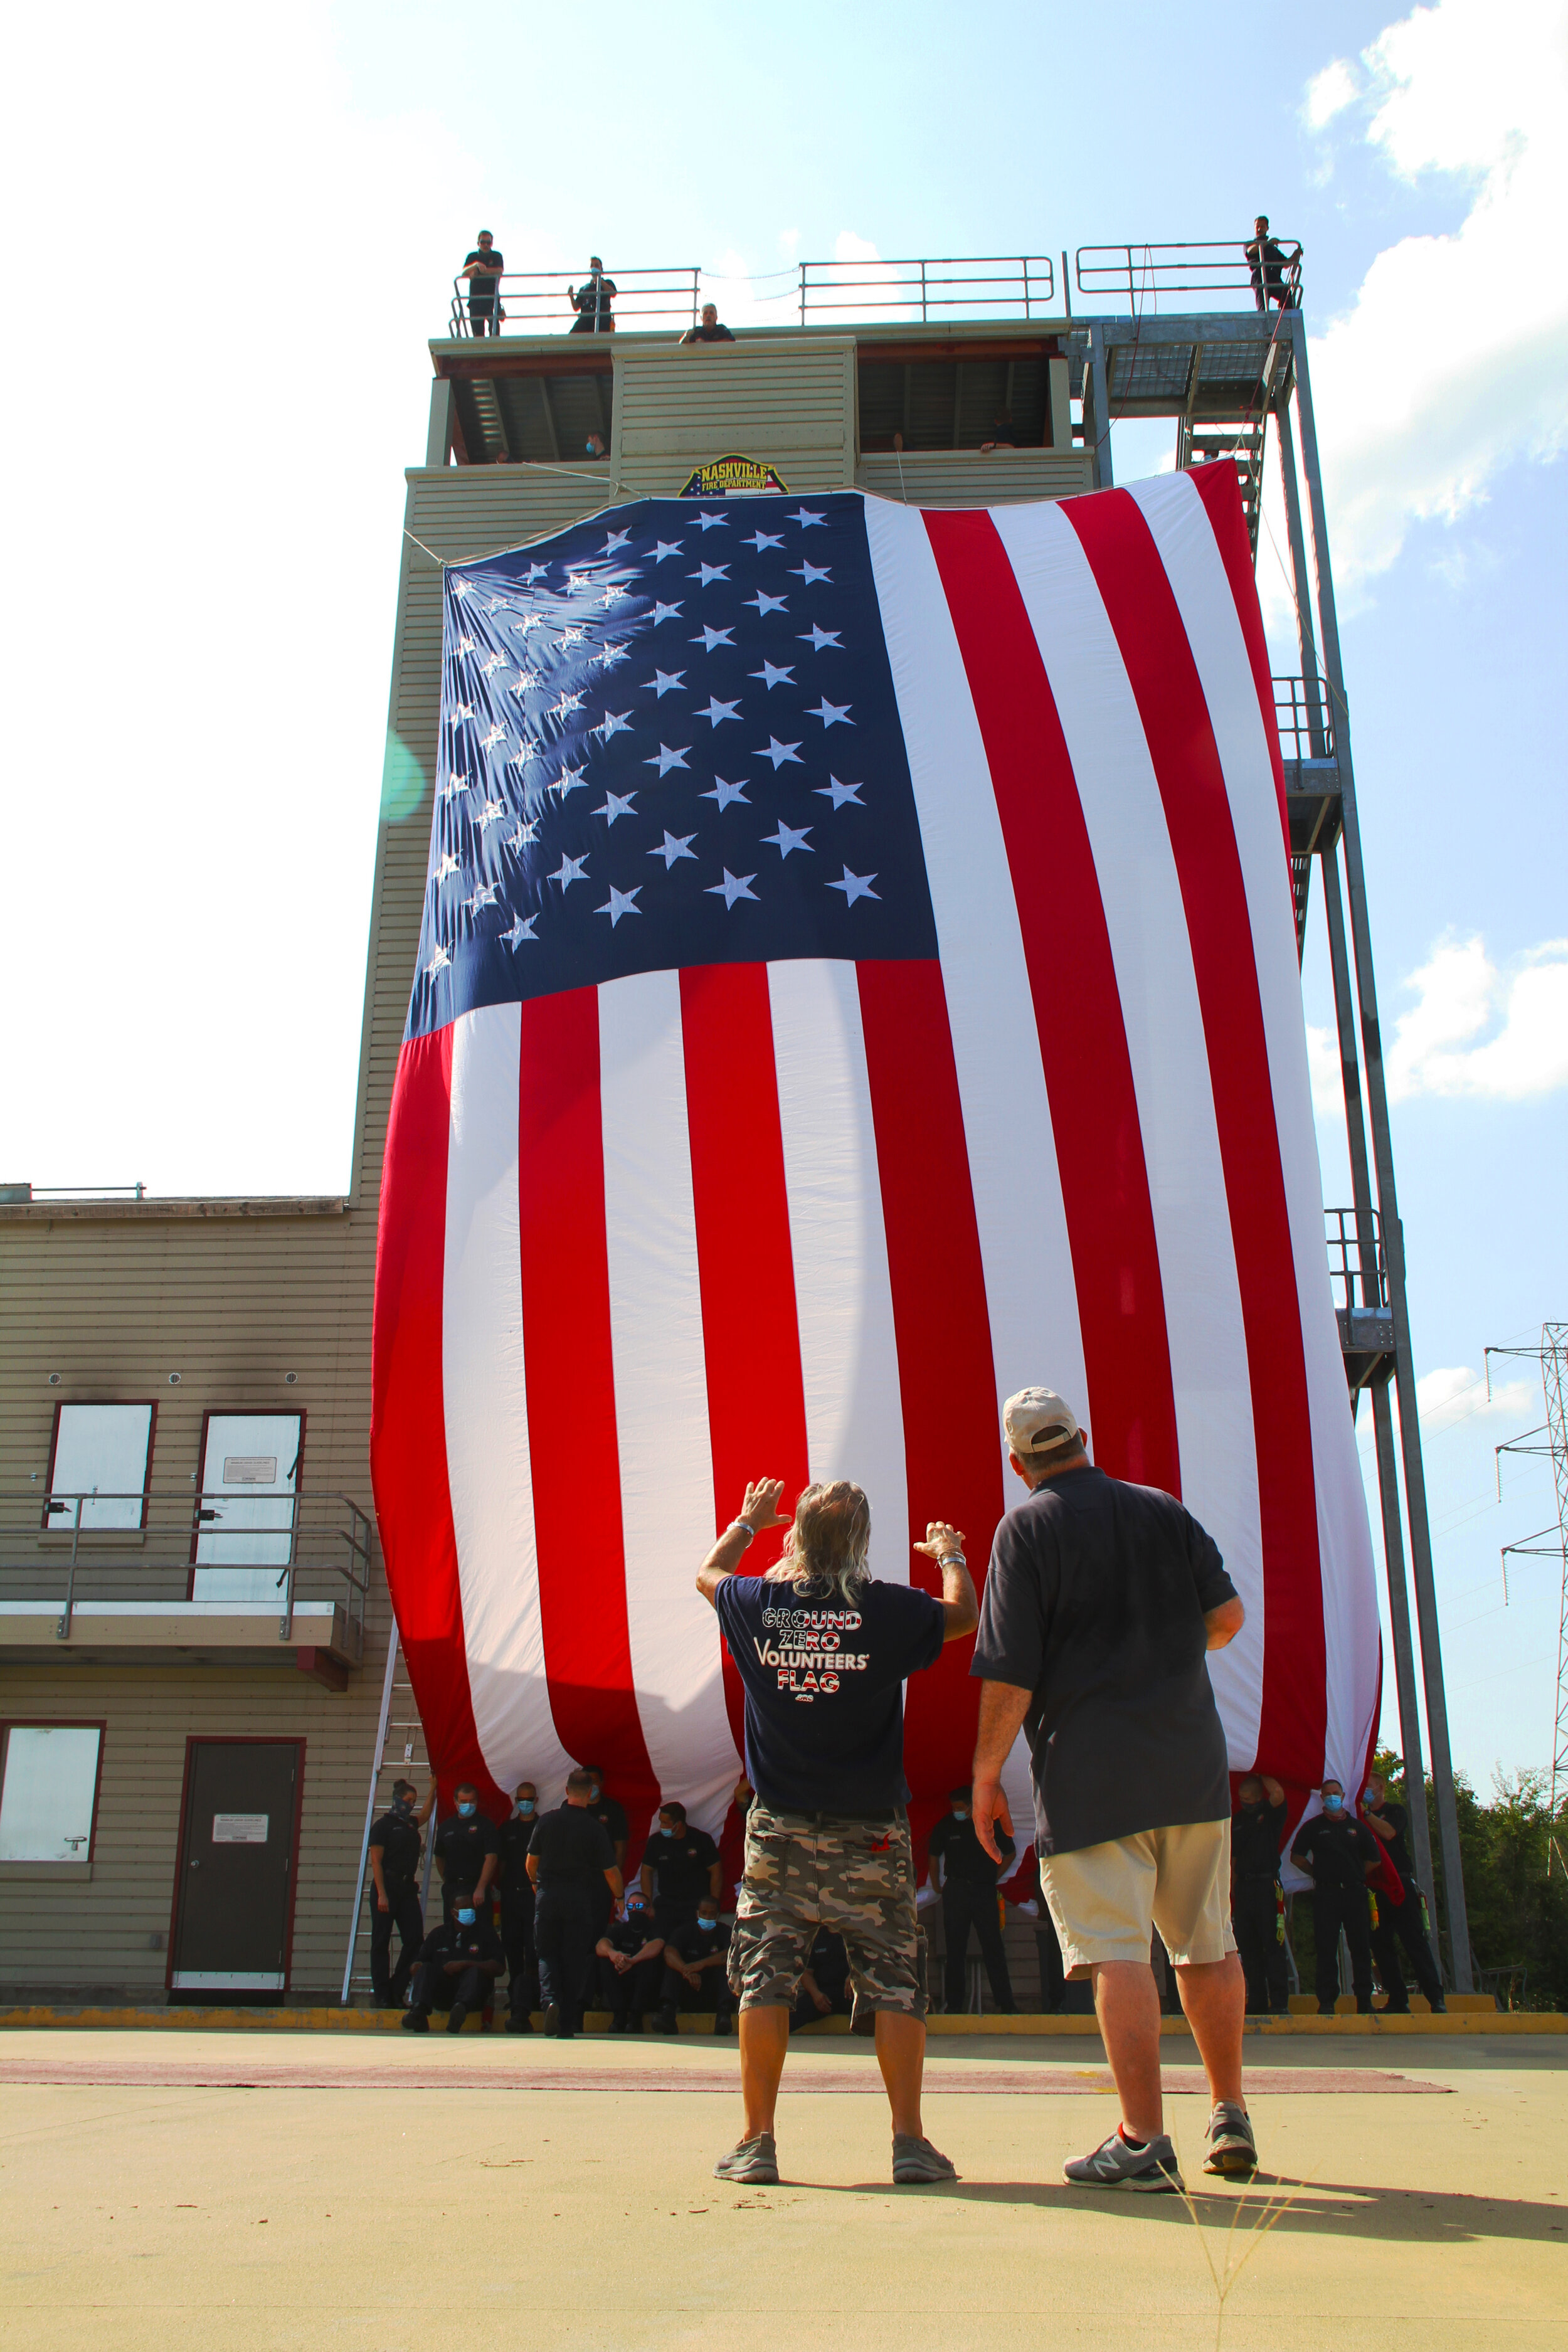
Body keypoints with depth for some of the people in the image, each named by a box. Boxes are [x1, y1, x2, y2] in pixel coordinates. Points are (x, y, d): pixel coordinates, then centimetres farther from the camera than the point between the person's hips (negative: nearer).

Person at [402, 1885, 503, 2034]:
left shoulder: (485, 1933, 8)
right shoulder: (439, 1934, 17)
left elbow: (497, 1968, -5)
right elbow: (418, 1963, 11)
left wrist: (465, 1964, -15)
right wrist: (416, 1967, -14)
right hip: (441, 1997, 2)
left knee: (475, 1972, -30)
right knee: (425, 1968, -20)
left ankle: (461, 2008, -60)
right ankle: (419, 2011, -46)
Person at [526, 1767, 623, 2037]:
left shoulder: (546, 1821, -2)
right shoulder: (596, 1829, -7)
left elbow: (531, 1863, 8)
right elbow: (610, 1871, -4)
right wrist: (619, 1896, 15)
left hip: (547, 1896, 1)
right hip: (579, 1899, -1)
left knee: (547, 1954, 12)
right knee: (575, 1960, 7)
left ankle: (550, 1999, -15)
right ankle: (567, 2026, 8)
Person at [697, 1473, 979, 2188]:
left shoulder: (756, 1605, -3)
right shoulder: (889, 1611, -8)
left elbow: (707, 1573, 22)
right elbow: (964, 1615, 13)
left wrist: (748, 1519, 39)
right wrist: (950, 1555, 33)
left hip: (779, 1831, 2)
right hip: (870, 1834, -1)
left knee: (763, 1981, 6)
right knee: (895, 1985, 6)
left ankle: (756, 2142, 9)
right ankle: (909, 2142, 6)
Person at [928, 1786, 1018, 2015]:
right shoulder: (946, 1825, 2)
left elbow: (1010, 1853, 15)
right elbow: (934, 1857, 15)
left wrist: (994, 1878, 11)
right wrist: (937, 1886, 12)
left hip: (984, 1891, 0)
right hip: (955, 1891, 1)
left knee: (993, 1947, -1)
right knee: (955, 1949, 2)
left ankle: (1006, 2003, 2)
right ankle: (954, 2003, 7)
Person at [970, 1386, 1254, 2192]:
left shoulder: (1027, 1529, -4)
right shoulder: (1164, 1511, 9)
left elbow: (1010, 1672, -9)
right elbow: (1227, 1618, 8)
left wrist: (985, 1775, -2)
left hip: (1088, 1772, -4)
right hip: (1192, 1764, 5)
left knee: (1117, 1951, -6)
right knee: (1207, 1945, 15)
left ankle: (1143, 2141, -10)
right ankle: (1231, 2119, 23)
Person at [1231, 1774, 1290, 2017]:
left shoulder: (1271, 1813, 3)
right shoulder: (1237, 1820, 17)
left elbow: (1278, 1794, -20)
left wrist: (1261, 1775, -5)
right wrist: (1232, 1892, 13)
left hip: (1267, 1885, -5)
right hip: (1244, 1887, 5)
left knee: (1273, 1946, -9)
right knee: (1248, 1948, 5)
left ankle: (1280, 2003, -9)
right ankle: (1257, 2002, 9)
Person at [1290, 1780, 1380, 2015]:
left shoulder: (1357, 1826, 13)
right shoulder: (1313, 1826, 9)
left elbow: (1373, 1860, 16)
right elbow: (1297, 1857, 10)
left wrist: (1355, 1876, 10)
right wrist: (1318, 1874, 7)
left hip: (1355, 1892, 1)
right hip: (1326, 1894, -1)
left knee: (1361, 1947, 0)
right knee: (1326, 1949, -4)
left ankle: (1365, 2001, 8)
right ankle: (1326, 2002, -2)